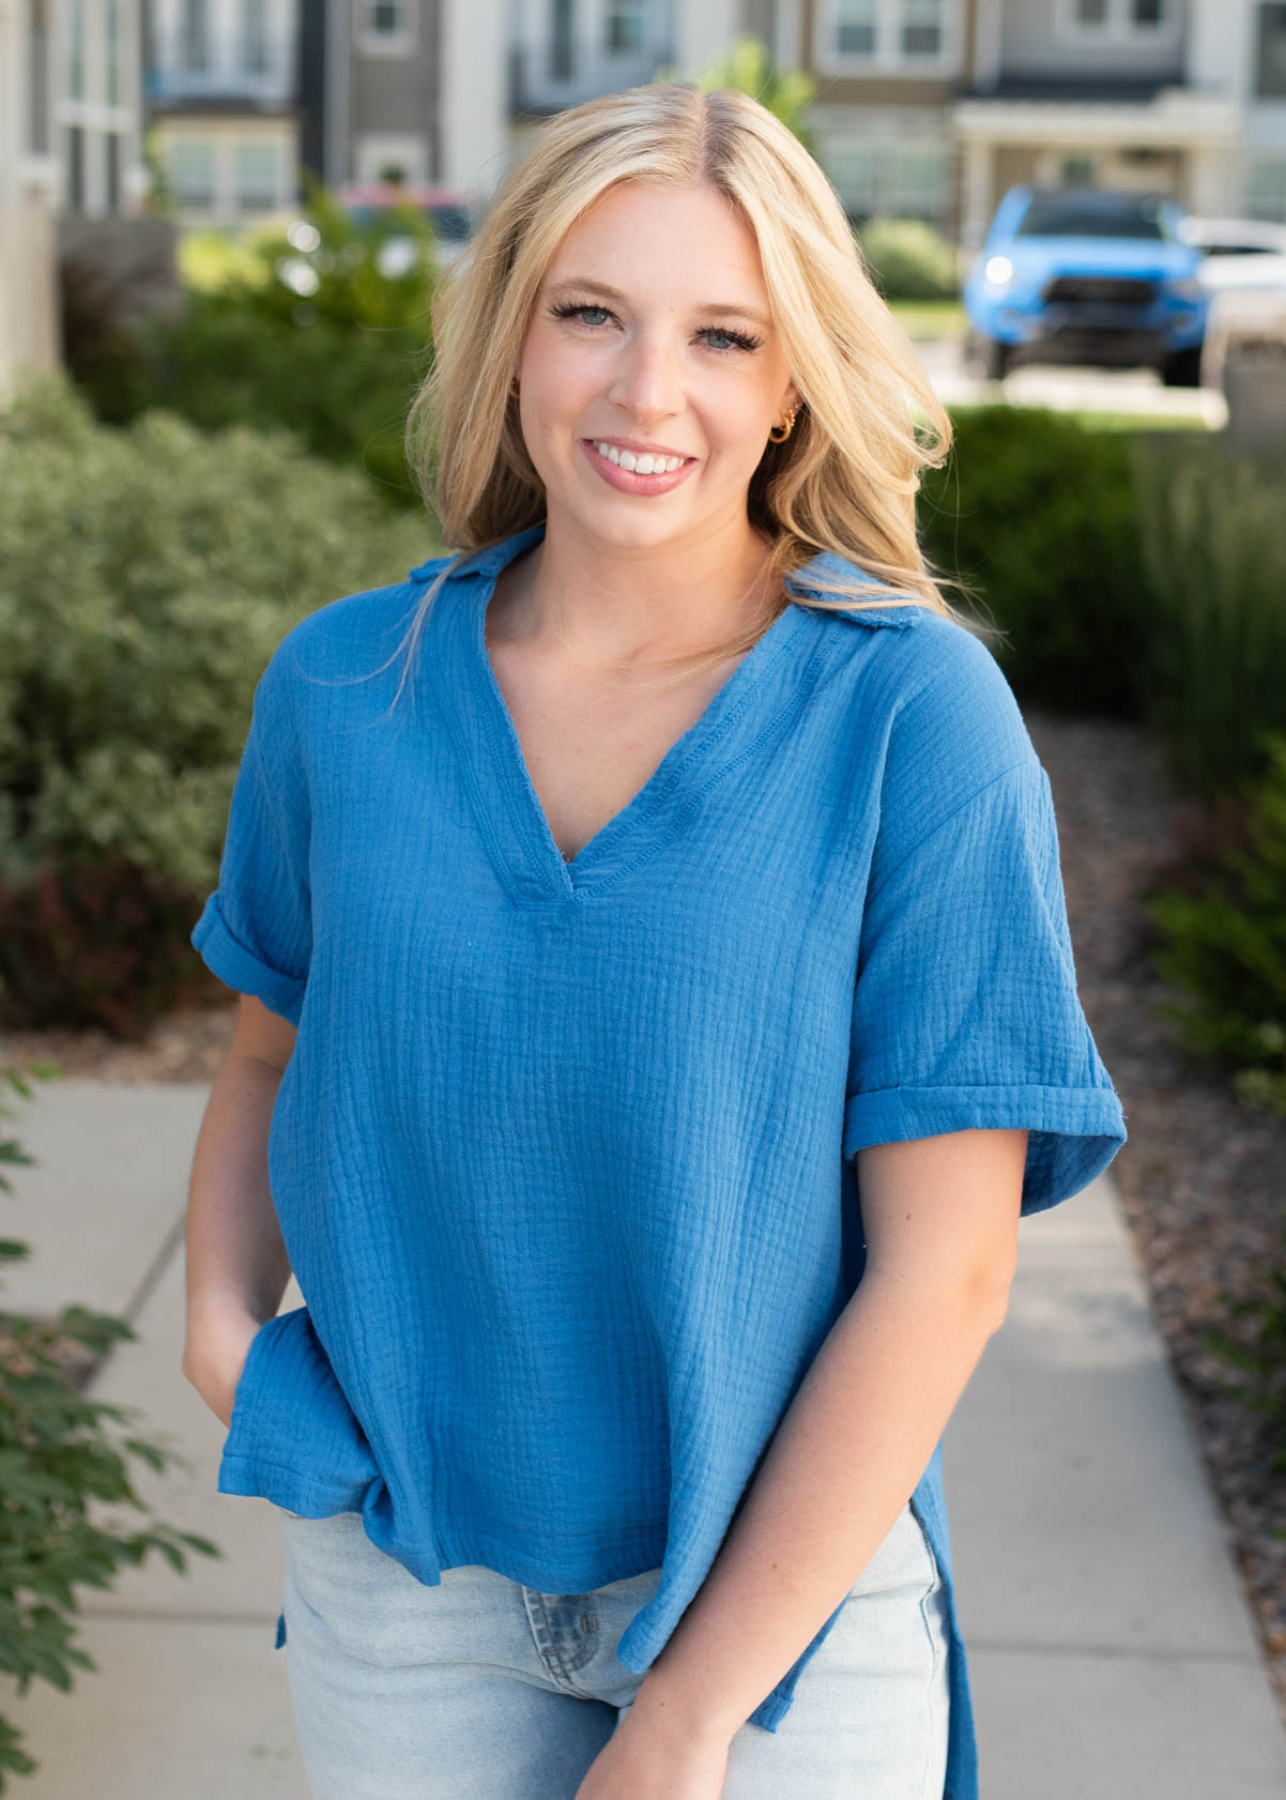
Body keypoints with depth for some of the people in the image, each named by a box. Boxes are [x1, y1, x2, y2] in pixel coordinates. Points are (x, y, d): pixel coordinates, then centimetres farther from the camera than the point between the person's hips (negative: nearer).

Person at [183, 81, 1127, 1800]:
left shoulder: (917, 712, -14)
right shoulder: (342, 686, -4)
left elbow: (943, 1266, -14)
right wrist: (223, 1317, -8)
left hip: (789, 1577, -2)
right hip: (403, 1574, 3)